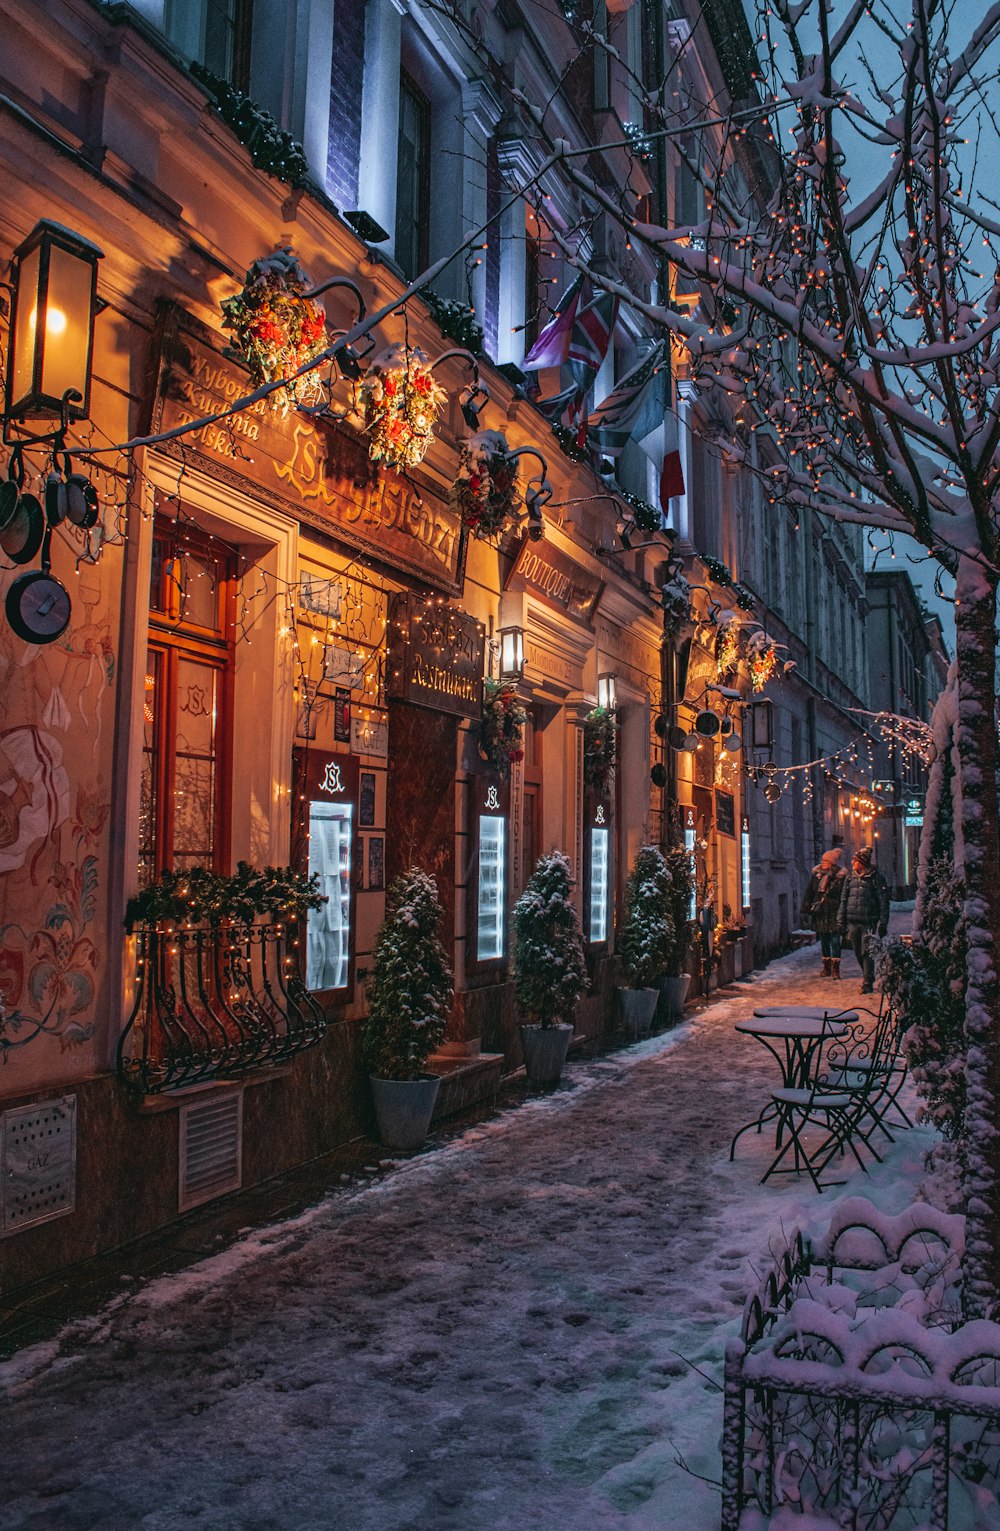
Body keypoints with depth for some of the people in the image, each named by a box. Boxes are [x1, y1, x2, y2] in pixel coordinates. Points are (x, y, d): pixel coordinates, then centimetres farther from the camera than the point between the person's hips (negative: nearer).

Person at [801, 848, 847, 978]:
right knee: (823, 940, 12)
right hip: (819, 913, 4)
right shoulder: (817, 874, 6)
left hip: (834, 913, -4)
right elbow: (809, 893, 9)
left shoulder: (841, 876, -6)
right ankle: (826, 966, 23)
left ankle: (835, 967, 2)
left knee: (835, 940, -4)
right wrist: (805, 910, 6)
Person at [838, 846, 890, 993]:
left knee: (867, 954, -6)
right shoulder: (850, 878, 11)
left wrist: (883, 923, -9)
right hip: (853, 923, 5)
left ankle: (867, 983, 1)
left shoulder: (876, 878, -4)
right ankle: (869, 976, 29)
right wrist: (842, 922, 11)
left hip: (869, 923, -5)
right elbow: (843, 901, 14)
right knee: (858, 954, 11)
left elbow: (884, 902, -4)